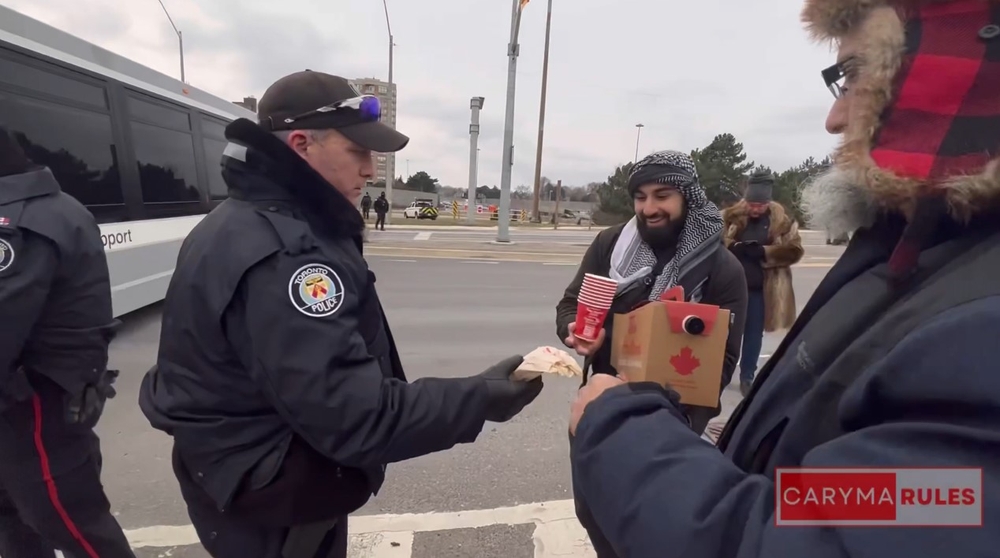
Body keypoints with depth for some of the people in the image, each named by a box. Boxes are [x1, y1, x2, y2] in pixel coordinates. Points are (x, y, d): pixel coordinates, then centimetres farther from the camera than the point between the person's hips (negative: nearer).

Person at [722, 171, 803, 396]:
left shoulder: (782, 221, -2)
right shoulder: (730, 216, -3)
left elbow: (794, 250, -7)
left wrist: (763, 252, -20)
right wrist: (734, 247, -22)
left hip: (762, 288, 0)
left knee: (754, 334, 10)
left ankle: (747, 377, 24)